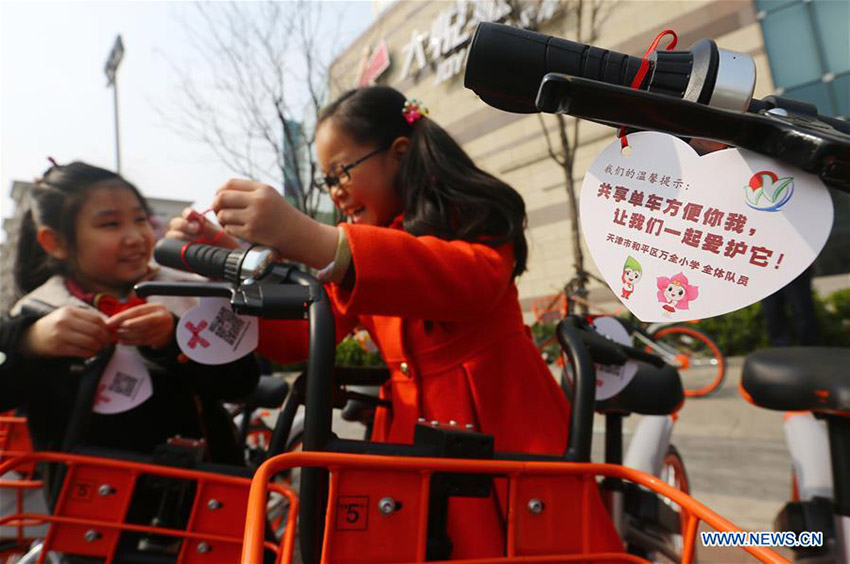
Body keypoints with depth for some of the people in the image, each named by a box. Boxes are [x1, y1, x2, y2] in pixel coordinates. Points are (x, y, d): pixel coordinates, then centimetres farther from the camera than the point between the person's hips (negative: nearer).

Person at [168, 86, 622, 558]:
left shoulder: (475, 214, -7)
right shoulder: (362, 245, 11)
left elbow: (476, 279, -31)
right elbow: (301, 337, 4)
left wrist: (317, 243, -42)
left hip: (505, 432, -4)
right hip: (412, 438, 5)